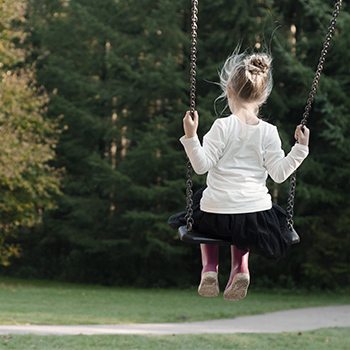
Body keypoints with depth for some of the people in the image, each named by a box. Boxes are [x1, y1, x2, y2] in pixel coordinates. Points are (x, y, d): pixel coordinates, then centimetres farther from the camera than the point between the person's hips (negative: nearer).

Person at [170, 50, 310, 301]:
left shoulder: (223, 127, -10)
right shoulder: (268, 132, -3)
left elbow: (202, 165, -13)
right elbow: (279, 173, -4)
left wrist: (191, 136, -17)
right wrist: (300, 149, 4)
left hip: (217, 214, -2)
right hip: (257, 218, 2)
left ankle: (210, 268, 16)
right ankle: (240, 268, 13)